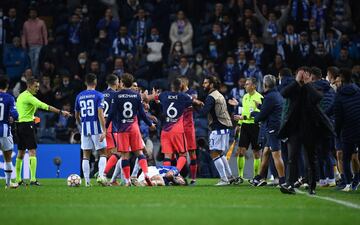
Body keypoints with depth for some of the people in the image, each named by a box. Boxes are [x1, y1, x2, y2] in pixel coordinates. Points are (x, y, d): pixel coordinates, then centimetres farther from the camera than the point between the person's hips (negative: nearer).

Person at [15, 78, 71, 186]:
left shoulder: (21, 96, 15)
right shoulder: (29, 97, -13)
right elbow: (44, 106, -21)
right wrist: (60, 112, -24)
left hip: (19, 124, 9)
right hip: (27, 125, -9)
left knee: (21, 152, 12)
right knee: (32, 151, -9)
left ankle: (18, 179, 14)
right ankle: (33, 179, -16)